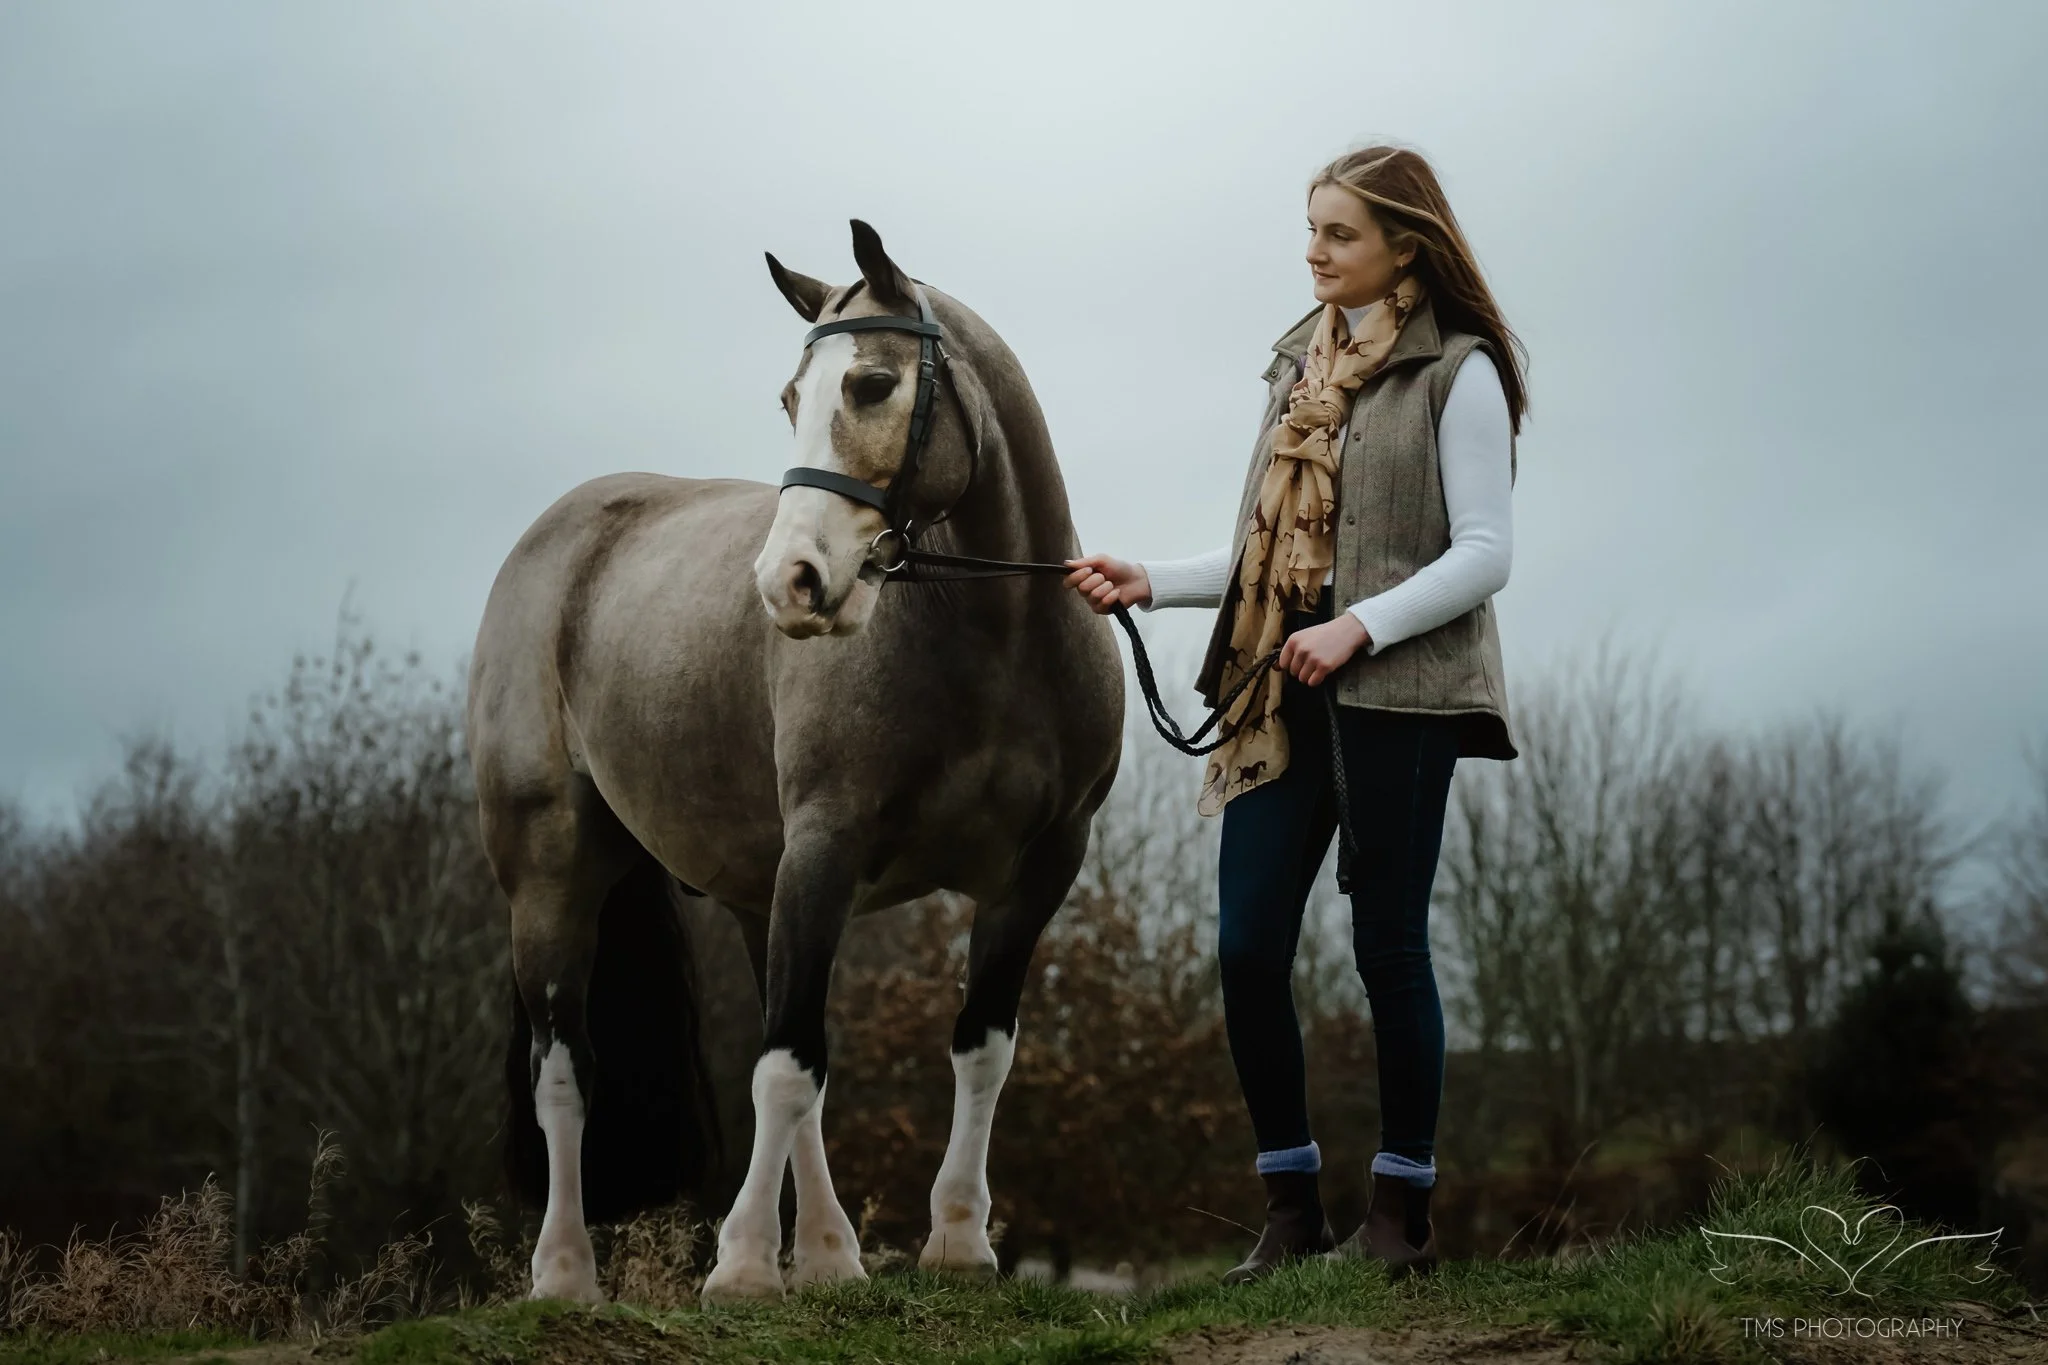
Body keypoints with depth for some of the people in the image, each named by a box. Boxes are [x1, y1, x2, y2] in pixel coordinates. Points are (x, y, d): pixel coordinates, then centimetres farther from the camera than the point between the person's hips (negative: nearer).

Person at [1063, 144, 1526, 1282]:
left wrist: (1360, 625, -19)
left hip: (1396, 690, -6)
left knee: (1388, 943, 0)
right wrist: (1151, 584, 6)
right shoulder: (1302, 365, 17)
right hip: (1279, 691, 6)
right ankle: (1292, 1204, 12)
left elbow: (1486, 554, -10)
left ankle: (1404, 1207, 13)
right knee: (1247, 950, 0)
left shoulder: (1458, 373, -3)